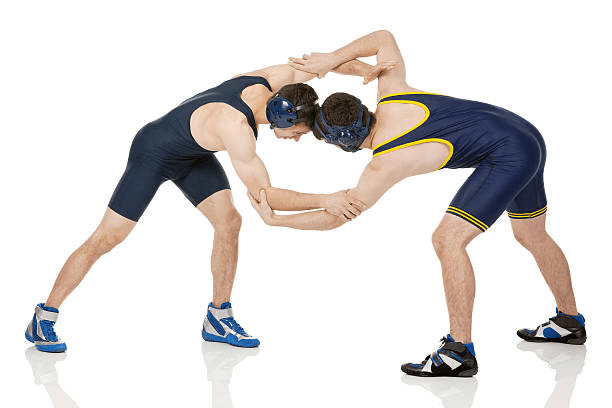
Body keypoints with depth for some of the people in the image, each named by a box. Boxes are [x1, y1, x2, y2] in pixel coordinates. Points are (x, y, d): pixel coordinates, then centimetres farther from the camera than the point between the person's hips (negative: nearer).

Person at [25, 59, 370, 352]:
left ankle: (219, 319, 6)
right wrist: (325, 201, -41)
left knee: (229, 221, -6)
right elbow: (265, 196, -39)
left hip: (193, 154, 8)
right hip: (153, 154, -8)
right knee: (108, 237, -3)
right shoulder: (236, 128, -42)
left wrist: (371, 69, -11)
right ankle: (44, 319, 9)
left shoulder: (271, 80, -21)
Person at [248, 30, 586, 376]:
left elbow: (338, 216, -9)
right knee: (533, 236, 26)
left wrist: (275, 220, -3)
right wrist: (332, 60, 5)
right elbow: (384, 38, 15)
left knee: (449, 239, -16)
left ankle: (460, 352, -13)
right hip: (528, 138, 10)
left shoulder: (384, 165, -17)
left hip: (508, 158, -10)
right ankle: (570, 322, 44)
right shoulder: (390, 94, 0)